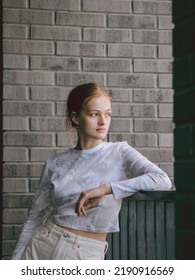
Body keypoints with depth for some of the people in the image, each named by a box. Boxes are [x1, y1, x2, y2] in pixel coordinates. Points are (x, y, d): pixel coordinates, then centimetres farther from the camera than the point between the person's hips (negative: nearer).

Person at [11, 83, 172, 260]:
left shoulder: (120, 153, -2)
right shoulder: (55, 163, 4)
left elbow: (162, 181, -17)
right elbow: (35, 217, 9)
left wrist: (107, 188, -24)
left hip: (85, 255, -2)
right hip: (43, 245, 2)